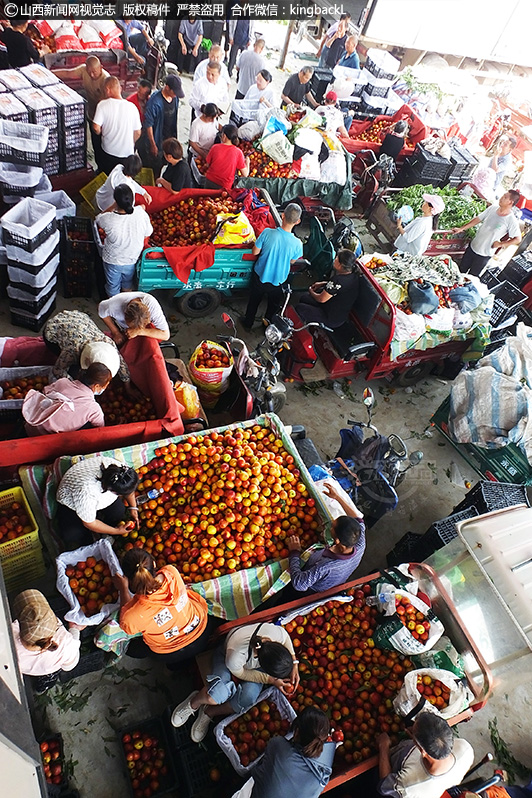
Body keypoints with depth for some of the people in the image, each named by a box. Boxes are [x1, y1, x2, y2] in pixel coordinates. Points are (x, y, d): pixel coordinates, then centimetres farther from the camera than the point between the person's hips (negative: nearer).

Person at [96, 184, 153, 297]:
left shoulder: (109, 220, -32)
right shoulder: (141, 214, -29)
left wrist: (114, 205, -9)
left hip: (112, 261, -2)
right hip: (131, 259, 2)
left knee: (113, 285, 27)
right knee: (127, 283, 33)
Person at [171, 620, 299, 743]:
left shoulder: (278, 633, -40)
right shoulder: (234, 657, -45)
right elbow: (241, 673, -20)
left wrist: (294, 664, -16)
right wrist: (271, 680, -22)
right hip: (226, 654, -3)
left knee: (248, 698, -23)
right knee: (215, 696, -29)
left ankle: (209, 713, 5)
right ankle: (193, 703, 8)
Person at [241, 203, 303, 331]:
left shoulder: (268, 233, -28)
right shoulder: (297, 243, -25)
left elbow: (255, 252, -14)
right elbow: (292, 261, -5)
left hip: (260, 276, 0)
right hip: (278, 280, 0)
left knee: (254, 301, 27)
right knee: (273, 304, 29)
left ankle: (248, 323, 47)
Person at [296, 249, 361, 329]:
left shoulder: (338, 281, -35)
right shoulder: (355, 273, -9)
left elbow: (321, 299, -21)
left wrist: (311, 292, 1)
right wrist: (323, 284, 10)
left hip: (332, 320, -9)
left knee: (299, 308, 0)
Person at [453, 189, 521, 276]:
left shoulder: (512, 221, -21)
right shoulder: (493, 208, -6)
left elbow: (517, 239, -14)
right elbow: (478, 219, 3)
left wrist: (500, 244, -16)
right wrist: (461, 229, 1)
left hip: (484, 254, -5)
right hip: (473, 246, 5)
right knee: (461, 269, 19)